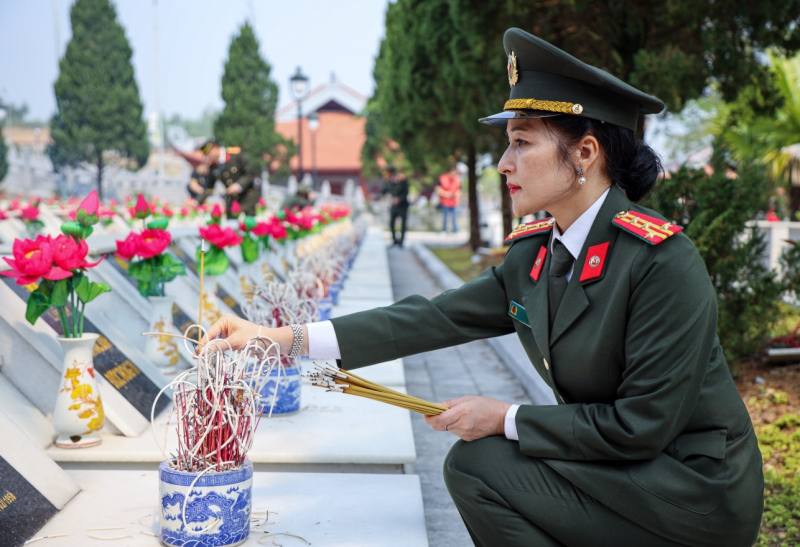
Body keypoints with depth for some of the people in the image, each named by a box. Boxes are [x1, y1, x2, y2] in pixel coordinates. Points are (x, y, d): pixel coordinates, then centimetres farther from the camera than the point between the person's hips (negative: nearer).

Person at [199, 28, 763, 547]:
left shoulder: (663, 261, -22)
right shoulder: (532, 255, 2)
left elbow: (643, 424, -22)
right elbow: (435, 319, 0)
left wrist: (507, 420, -14)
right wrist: (286, 337, -4)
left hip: (693, 483, -7)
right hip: (613, 462, 7)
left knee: (476, 465, -14)